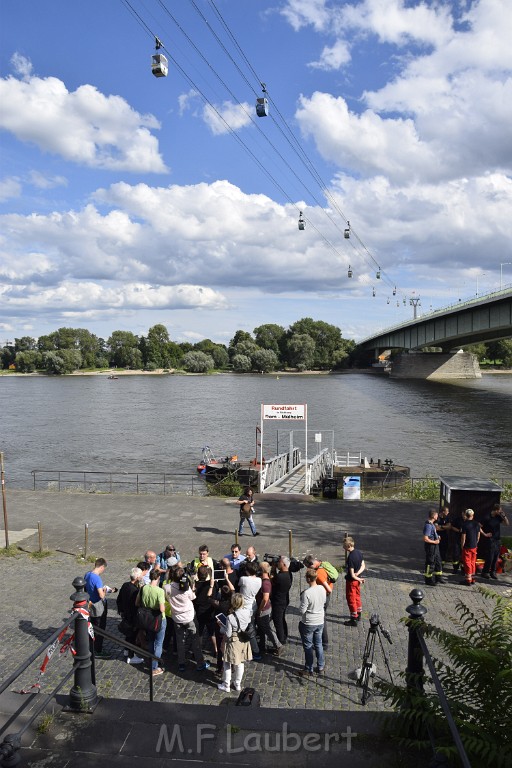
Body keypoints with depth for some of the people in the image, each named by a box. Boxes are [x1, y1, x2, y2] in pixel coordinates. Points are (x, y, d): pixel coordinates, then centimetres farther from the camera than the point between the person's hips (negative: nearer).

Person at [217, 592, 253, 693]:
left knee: (227, 664, 18)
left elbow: (228, 634, -22)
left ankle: (226, 685, 31)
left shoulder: (230, 617, -30)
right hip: (244, 641, 5)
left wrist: (221, 625, -7)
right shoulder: (247, 612, -17)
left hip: (233, 643, -5)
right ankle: (238, 684, 39)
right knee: (240, 663, 24)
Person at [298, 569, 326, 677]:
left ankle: (308, 670, 23)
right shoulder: (322, 589, -9)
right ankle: (321, 667, 31)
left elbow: (302, 610, -22)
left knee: (308, 647, 11)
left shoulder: (306, 593, -29)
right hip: (320, 622, 6)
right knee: (318, 644, 20)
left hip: (308, 624, -6)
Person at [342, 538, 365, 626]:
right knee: (357, 596, 24)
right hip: (358, 579, 8)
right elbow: (363, 566, 4)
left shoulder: (350, 557, -30)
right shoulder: (359, 552, -5)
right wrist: (357, 573, -11)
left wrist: (359, 579, -8)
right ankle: (358, 615, 41)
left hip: (352, 581, -8)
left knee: (351, 599, 7)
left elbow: (352, 575, -25)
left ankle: (354, 620, 17)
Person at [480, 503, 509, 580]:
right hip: (490, 541, -6)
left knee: (495, 558, 9)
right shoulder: (487, 518, -14)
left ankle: (493, 572, 19)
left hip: (498, 540, 6)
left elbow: (507, 523, 10)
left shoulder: (498, 517, 5)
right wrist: (485, 534, -11)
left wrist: (504, 516, -3)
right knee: (489, 558, -4)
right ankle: (484, 572, 8)